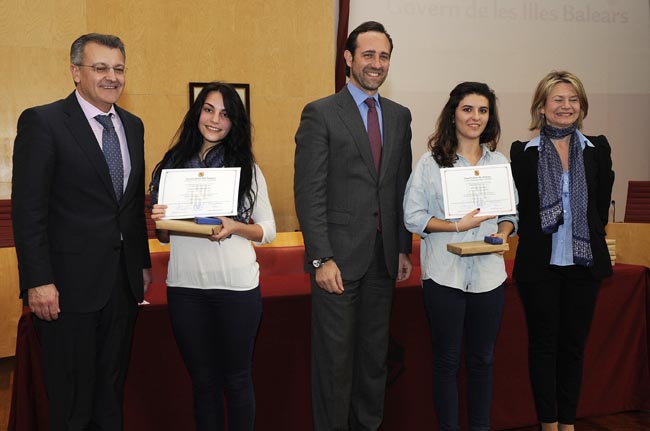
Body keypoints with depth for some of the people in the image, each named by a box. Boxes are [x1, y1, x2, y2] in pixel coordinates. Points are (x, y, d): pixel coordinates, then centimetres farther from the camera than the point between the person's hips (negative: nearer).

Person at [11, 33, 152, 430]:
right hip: (71, 284, -6)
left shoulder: (132, 125, 11)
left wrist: (144, 263, 14)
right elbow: (28, 209, -12)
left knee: (112, 392, 17)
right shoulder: (43, 122, -9)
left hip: (124, 281, 6)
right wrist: (38, 281, -17)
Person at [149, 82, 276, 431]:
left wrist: (235, 227, -15)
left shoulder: (246, 167, 1)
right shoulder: (173, 164, 6)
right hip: (185, 285, 2)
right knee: (202, 380, 14)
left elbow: (268, 230, 2)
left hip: (236, 285, -2)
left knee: (236, 379, 9)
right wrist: (159, 222, -9)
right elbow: (164, 237, 13)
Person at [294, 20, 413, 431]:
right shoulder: (321, 114, -5)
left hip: (384, 257, 5)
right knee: (335, 355, 4)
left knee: (375, 351, 14)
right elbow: (309, 192, -10)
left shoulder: (400, 116, 12)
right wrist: (322, 259, -15)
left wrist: (404, 249, 9)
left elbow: (402, 188, 14)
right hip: (339, 255, -5)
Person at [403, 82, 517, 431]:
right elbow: (413, 216, -6)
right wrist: (457, 225, -17)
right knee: (447, 359, 7)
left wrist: (504, 232, -9)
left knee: (482, 359, 13)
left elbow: (511, 212, 13)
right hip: (444, 275, -3)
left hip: (488, 275, 3)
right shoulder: (431, 162, -3)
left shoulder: (500, 163, 8)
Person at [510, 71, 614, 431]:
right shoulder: (523, 152, -2)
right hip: (540, 264, -2)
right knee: (544, 344, 6)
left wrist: (588, 239, 6)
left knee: (574, 344, 10)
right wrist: (536, 237, -2)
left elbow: (602, 205, 9)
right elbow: (517, 208, 0)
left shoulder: (598, 148, 4)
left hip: (584, 262, 2)